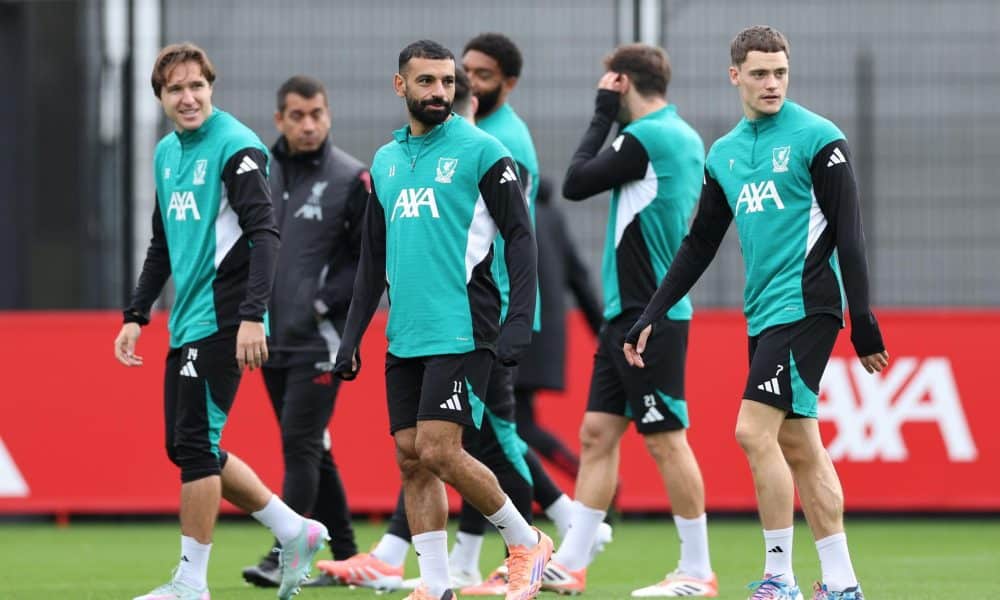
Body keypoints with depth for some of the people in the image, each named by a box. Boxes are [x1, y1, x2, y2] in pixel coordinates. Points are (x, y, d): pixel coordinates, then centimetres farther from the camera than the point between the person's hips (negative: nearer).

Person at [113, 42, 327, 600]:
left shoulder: (235, 147, -12)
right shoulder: (167, 153, 15)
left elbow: (265, 234, -19)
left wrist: (253, 316, -27)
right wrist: (136, 316, 19)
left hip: (221, 321, -9)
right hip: (186, 323, 9)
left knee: (194, 444, -8)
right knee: (188, 448, 10)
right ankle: (296, 533, 19)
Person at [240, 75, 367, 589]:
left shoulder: (351, 179, -7)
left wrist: (324, 303, -13)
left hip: (320, 340, -6)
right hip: (272, 340, 6)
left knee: (300, 444, -13)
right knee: (311, 450, 10)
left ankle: (283, 558, -17)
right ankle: (344, 558, 17)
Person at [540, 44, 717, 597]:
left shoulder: (648, 137, -16)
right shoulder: (683, 137, 13)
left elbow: (575, 183, -11)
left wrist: (601, 116, -1)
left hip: (651, 317, -10)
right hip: (628, 313, 10)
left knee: (666, 441, -4)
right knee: (597, 433, 9)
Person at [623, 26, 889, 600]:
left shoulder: (818, 139, -6)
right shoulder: (725, 154, 14)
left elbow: (849, 234, -9)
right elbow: (698, 246, 20)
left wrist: (864, 324, -14)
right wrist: (652, 317, 16)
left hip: (804, 305, -7)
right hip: (764, 313, 7)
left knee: (755, 431, -14)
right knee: (800, 447, 7)